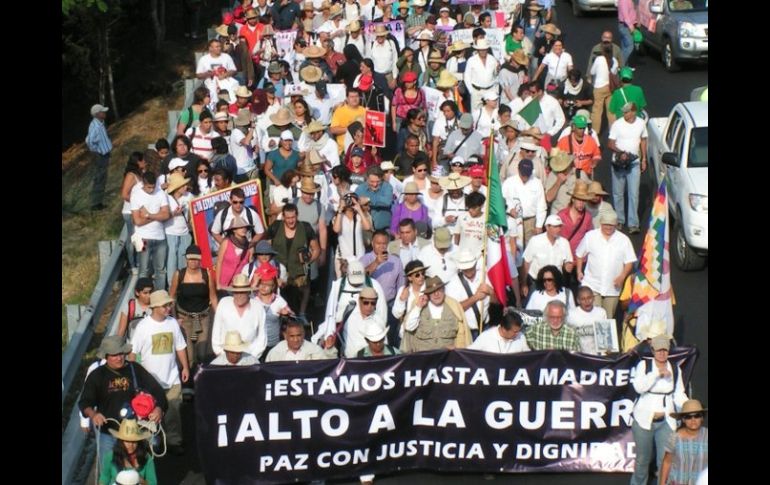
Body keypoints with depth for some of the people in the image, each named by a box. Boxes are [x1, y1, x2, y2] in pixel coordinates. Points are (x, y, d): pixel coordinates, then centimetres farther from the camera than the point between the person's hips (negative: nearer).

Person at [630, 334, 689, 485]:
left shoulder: (675, 369, 5)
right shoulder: (644, 365, -3)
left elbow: (679, 395, 7)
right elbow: (639, 387, -18)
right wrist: (657, 373, -20)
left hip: (666, 421, 2)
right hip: (644, 420, -1)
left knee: (665, 461, -3)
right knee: (643, 460, 10)